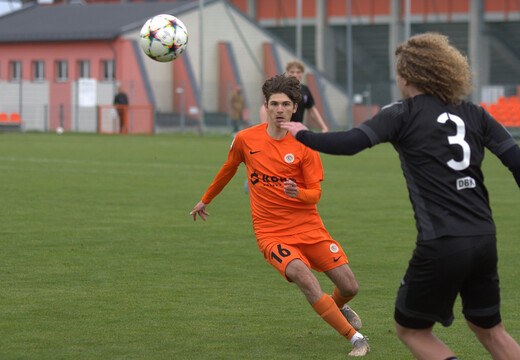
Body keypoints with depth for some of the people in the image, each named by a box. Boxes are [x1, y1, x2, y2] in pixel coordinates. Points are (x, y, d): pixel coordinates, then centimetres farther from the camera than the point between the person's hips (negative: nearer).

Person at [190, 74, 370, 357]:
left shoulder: (305, 145, -5)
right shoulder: (245, 139, -2)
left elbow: (315, 194, -5)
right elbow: (228, 170, 18)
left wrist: (298, 193, -28)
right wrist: (205, 200, 30)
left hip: (309, 227, 1)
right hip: (271, 233, -1)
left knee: (350, 287, -1)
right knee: (304, 278, -28)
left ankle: (337, 307, 40)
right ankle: (356, 339, -21)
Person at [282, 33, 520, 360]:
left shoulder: (403, 114, -1)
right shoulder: (475, 115, 12)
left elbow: (350, 143, -12)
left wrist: (302, 135, 3)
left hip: (441, 246, -5)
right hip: (485, 240, 5)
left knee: (411, 329, 15)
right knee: (490, 329, 22)